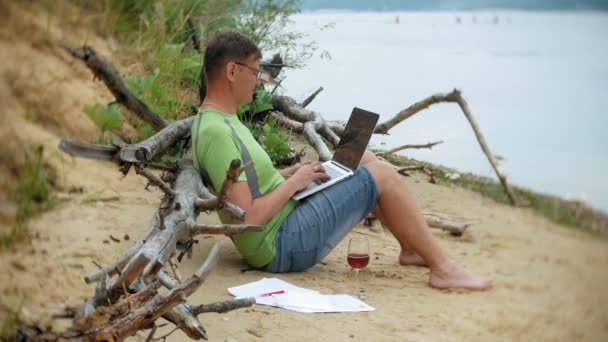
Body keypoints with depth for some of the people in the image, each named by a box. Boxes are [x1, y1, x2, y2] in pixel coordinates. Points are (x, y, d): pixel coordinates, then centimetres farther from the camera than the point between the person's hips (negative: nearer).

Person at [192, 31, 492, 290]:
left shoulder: (220, 120, 9)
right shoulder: (216, 132, -24)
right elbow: (246, 216, -28)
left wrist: (286, 173, 5)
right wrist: (294, 182, -16)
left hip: (286, 219, 11)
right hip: (281, 246, -11)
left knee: (365, 160, 13)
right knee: (381, 175, -10)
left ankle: (412, 249, 20)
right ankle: (442, 268, 0)